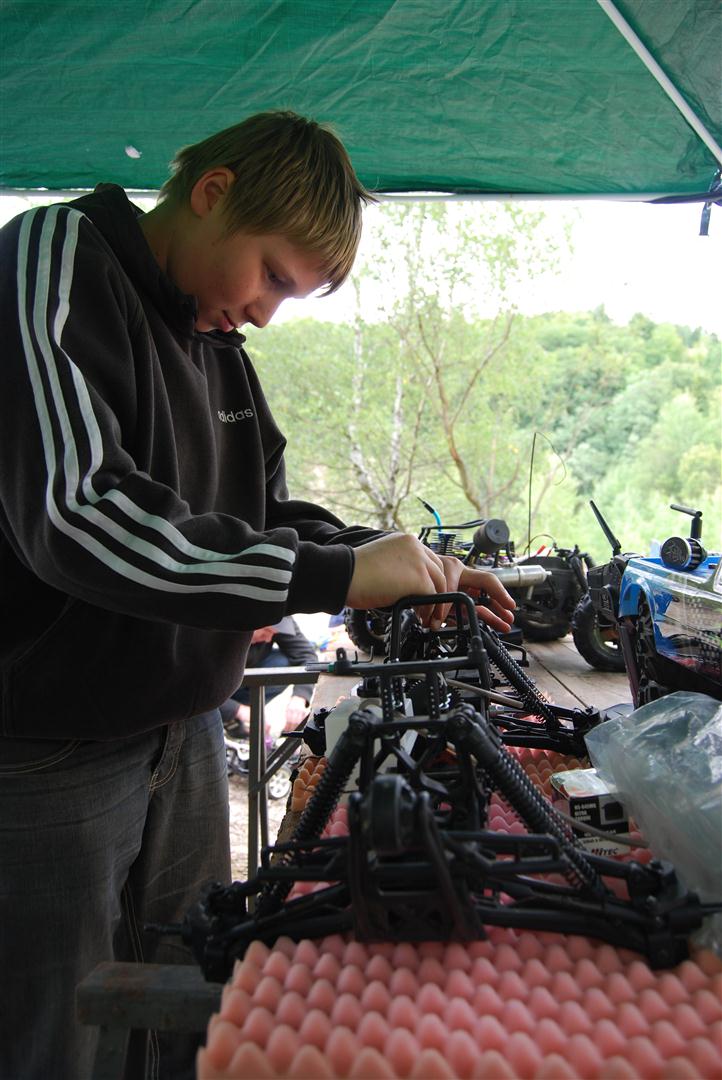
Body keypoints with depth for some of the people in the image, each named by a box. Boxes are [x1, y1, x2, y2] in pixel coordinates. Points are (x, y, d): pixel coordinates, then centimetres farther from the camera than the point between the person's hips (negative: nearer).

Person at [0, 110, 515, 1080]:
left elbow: (267, 512, 16)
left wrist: (401, 564, -1)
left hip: (185, 736, 8)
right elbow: (78, 512, -27)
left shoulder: (216, 343, 11)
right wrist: (334, 575, -26)